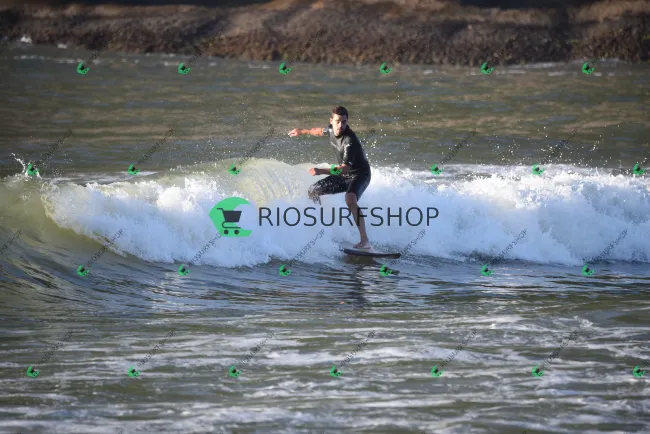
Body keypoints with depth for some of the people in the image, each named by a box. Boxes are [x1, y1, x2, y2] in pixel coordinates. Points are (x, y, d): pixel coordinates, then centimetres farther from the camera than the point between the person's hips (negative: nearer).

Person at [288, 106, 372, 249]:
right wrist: (302, 131, 37)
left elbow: (345, 168, -36)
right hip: (344, 175, 9)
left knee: (350, 199, -38)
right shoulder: (331, 129, -6)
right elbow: (321, 131, 21)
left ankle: (365, 241, -42)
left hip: (359, 174, -9)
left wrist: (321, 171, -46)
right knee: (313, 191, 12)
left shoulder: (350, 140, -30)